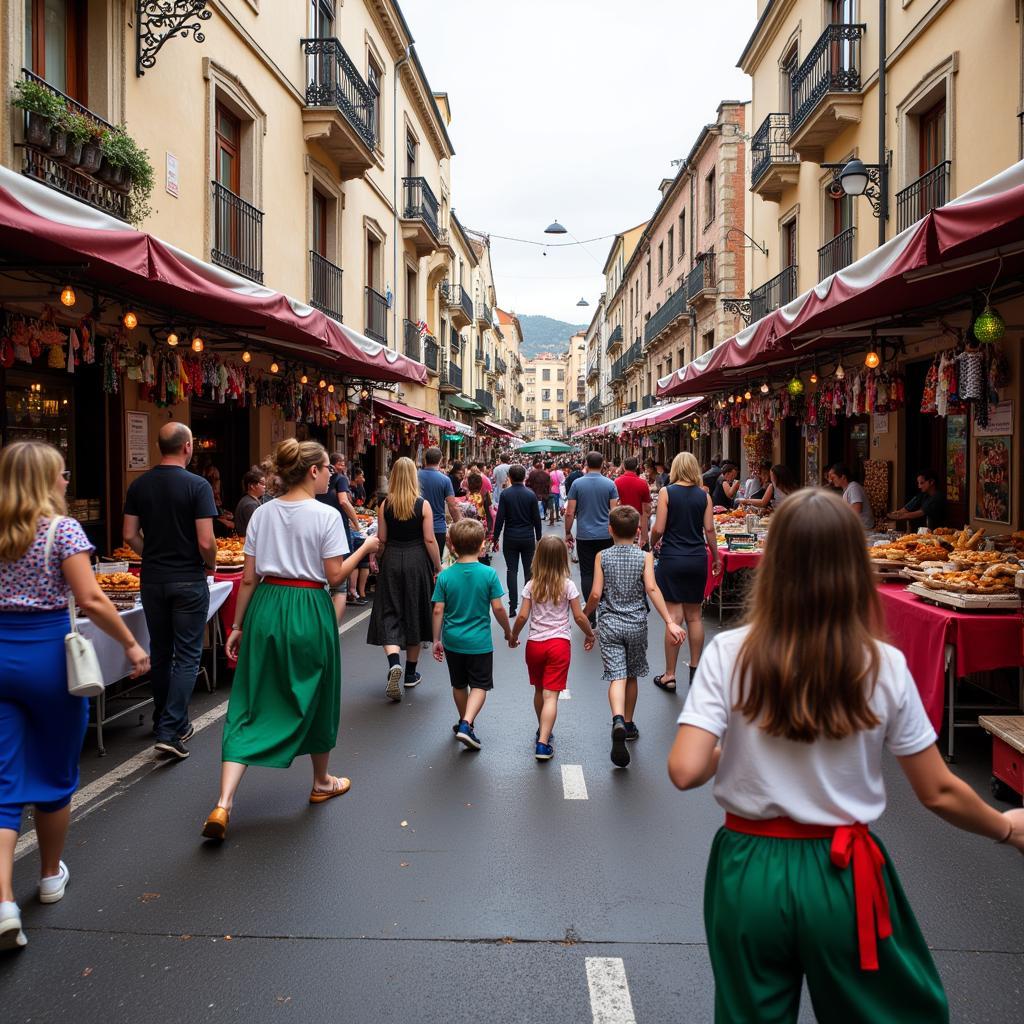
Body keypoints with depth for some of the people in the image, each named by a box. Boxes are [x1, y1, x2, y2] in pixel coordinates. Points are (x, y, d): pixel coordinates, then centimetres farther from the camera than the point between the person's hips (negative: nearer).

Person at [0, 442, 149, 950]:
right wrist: (131, 644, -7)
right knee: (56, 773, 15)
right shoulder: (62, 529, -9)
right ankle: (51, 876, 31)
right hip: (47, 654, -4)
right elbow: (90, 600, -16)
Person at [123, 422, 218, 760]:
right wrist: (210, 566, 2)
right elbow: (206, 542, -17)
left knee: (160, 652, 17)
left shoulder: (139, 485, 1)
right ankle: (170, 730, -6)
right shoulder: (198, 486, -13)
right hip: (188, 581, -5)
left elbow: (130, 535, 2)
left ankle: (164, 722, 30)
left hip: (152, 580, 5)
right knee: (187, 656, 2)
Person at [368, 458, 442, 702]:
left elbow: (381, 539, 1)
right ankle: (410, 674, 21)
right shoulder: (423, 505, -6)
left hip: (391, 561, 0)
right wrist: (438, 568, 1)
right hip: (417, 561, 0)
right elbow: (429, 539, -8)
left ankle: (394, 662, -21)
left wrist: (378, 560, 17)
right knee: (414, 614, 11)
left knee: (388, 613, 5)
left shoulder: (385, 505, -2)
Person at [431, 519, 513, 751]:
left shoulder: (445, 576, -7)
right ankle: (467, 724, -12)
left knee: (459, 685, 19)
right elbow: (498, 608, -11)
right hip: (479, 642, -3)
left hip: (453, 641, 3)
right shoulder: (489, 574, -13)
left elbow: (438, 611, -6)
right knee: (480, 685, 6)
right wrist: (508, 631, 6)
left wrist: (437, 640, 5)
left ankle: (464, 722, 35)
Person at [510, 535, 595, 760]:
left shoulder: (531, 586, -2)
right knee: (551, 695, -5)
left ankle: (543, 731, 38)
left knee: (539, 691, 21)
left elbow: (523, 616, -4)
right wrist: (590, 635, 13)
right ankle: (543, 742, -15)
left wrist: (513, 636, 12)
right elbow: (579, 617, -4)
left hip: (535, 643, 2)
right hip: (560, 643, -2)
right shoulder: (568, 586, -6)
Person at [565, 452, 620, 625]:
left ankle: (590, 615, -1)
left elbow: (570, 513, -4)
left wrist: (568, 533, 8)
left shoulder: (577, 484, -3)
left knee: (587, 574, 2)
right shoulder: (609, 484, -2)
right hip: (606, 535, 1)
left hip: (585, 536, -1)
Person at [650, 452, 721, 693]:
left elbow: (659, 529, -9)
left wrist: (652, 544, 11)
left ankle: (670, 676, 3)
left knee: (674, 616, -1)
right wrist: (716, 557, 15)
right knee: (694, 616, 13)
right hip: (698, 560, 3)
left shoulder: (666, 492, -6)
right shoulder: (704, 496, 2)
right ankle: (695, 670, 20)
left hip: (672, 559, -3)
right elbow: (709, 530, 2)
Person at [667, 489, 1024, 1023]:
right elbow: (939, 793, -4)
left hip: (750, 874, 0)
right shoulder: (883, 667, -12)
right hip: (844, 878, 0)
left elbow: (685, 772, -18)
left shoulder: (729, 654, -14)